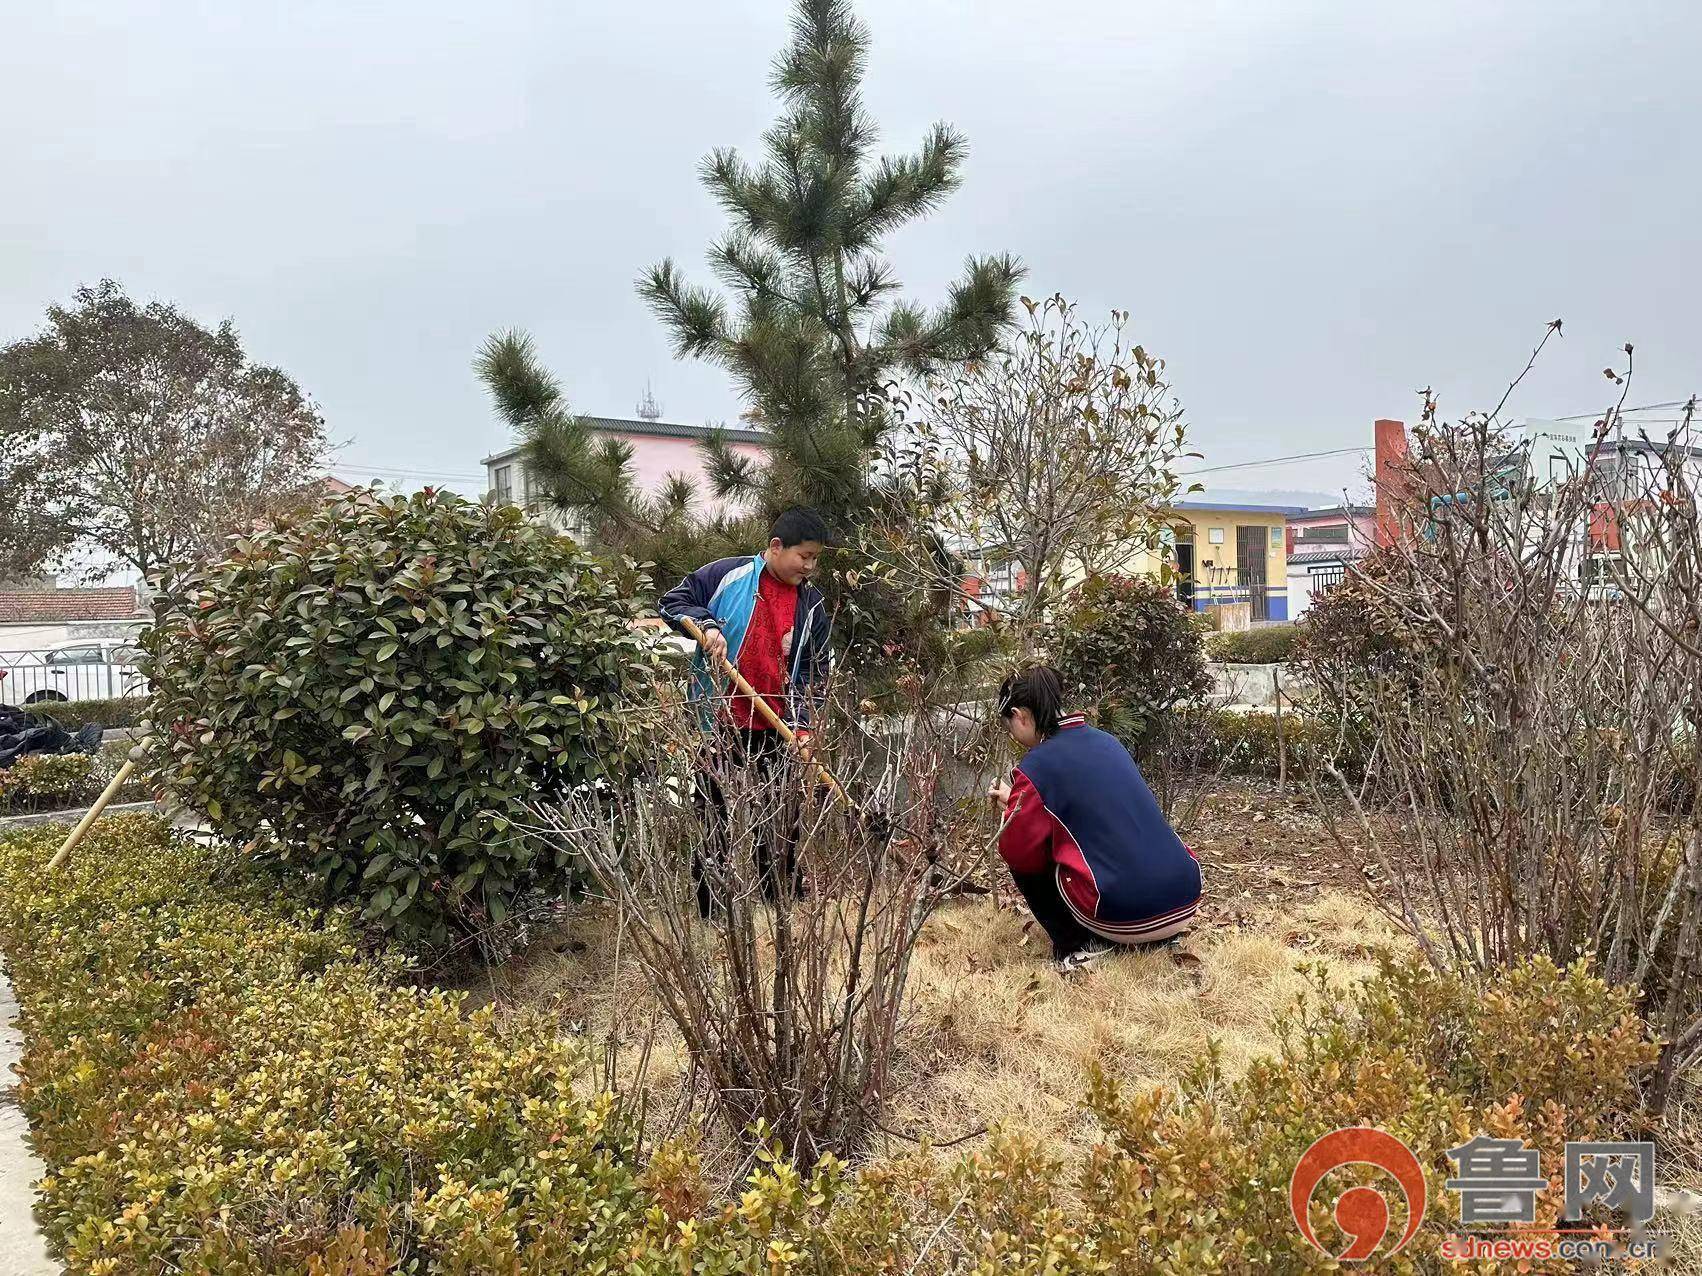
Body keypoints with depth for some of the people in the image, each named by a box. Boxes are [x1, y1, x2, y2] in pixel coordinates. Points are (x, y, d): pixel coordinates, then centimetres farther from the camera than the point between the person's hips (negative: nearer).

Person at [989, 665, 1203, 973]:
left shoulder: (1037, 766, -7)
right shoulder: (1106, 741, 13)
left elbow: (1016, 853, -4)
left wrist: (1014, 804, 14)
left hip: (1126, 917, -6)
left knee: (1025, 860, 13)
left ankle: (1080, 945, 4)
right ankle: (1159, 935, 18)